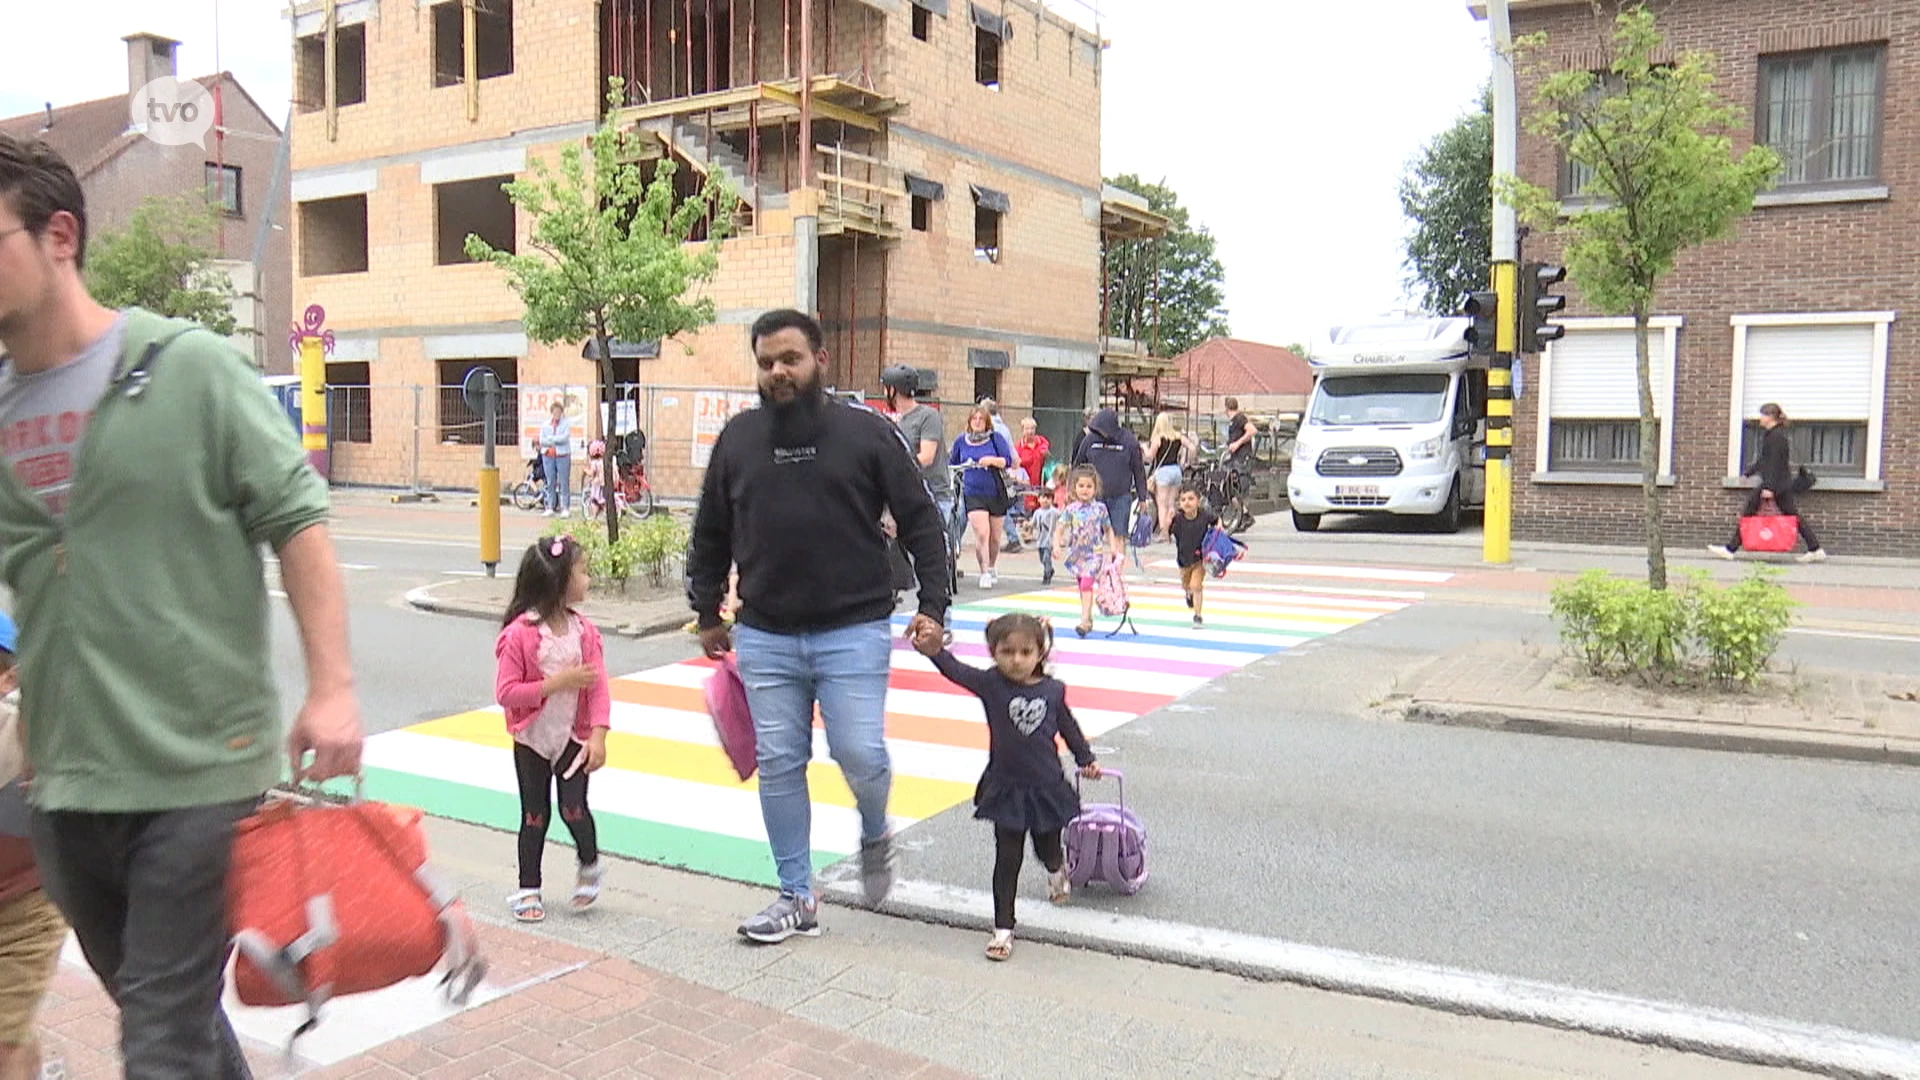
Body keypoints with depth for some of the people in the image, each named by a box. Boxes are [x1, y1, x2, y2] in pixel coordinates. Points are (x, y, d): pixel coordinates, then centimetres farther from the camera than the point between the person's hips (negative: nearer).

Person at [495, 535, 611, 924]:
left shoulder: (584, 631, -5)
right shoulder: (520, 633, -18)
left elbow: (598, 688, -5)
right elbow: (505, 693, -19)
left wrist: (598, 735, -14)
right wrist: (557, 683, -25)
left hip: (573, 738, 2)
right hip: (531, 740, -2)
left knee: (573, 808, -6)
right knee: (534, 815, 9)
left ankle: (589, 864, 22)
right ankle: (528, 888, 23)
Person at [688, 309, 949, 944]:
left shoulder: (867, 432, -2)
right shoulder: (737, 438, 6)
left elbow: (919, 521, 1)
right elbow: (710, 535, 17)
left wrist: (932, 604, -5)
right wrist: (707, 612, 17)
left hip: (854, 633, -3)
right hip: (764, 636, 3)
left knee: (860, 755, -8)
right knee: (778, 765, 7)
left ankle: (875, 836, 27)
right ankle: (796, 898, 21)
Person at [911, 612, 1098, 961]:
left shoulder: (1053, 690, -7)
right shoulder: (991, 684, -14)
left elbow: (1068, 726, 10)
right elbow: (957, 672, -30)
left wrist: (1085, 759, 17)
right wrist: (936, 652, -49)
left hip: (1046, 786, 2)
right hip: (1005, 788, -2)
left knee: (1047, 849, 21)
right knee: (1007, 858, 1)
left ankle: (1057, 869, 58)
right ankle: (1003, 928, 12)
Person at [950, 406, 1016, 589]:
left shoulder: (995, 438, -1)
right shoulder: (961, 440, 4)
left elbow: (1008, 460, -7)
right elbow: (952, 464, 19)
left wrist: (992, 460, -22)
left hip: (996, 493, 1)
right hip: (973, 493, 0)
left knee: (994, 537, 11)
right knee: (981, 534, -17)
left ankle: (992, 569, 33)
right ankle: (984, 573, -11)